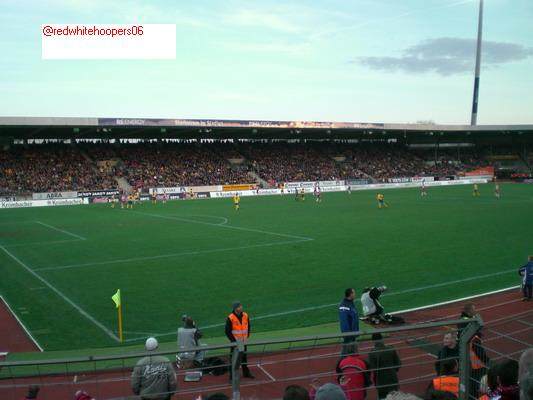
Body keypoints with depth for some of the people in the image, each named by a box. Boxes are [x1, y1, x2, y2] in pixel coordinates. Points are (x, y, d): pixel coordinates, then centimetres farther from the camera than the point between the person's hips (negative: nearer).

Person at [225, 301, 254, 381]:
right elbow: (228, 331, -12)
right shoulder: (230, 318, -17)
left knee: (244, 357, 18)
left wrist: (247, 337, 4)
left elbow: (249, 327, 13)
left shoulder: (245, 316, -1)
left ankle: (246, 372, 33)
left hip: (244, 342, 5)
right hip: (235, 342, -5)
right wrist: (234, 341, -13)